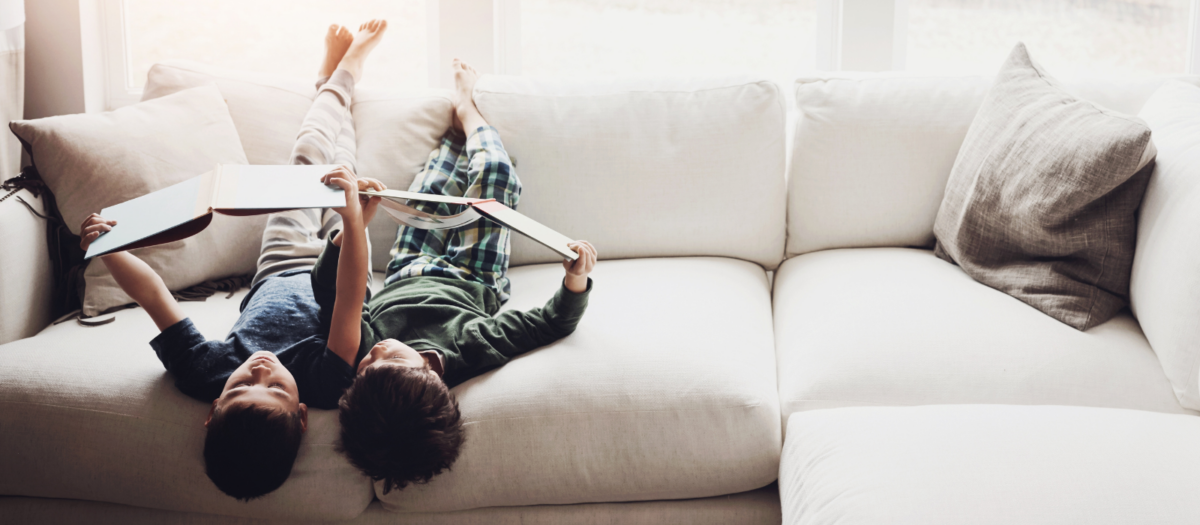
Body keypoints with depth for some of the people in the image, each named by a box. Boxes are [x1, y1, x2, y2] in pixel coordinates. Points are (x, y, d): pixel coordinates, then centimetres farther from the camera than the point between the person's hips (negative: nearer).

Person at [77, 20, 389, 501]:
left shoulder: (204, 377, -45)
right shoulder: (327, 386, -50)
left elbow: (154, 297, -40)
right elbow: (350, 303, -51)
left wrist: (105, 248, -49)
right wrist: (353, 220, -61)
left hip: (276, 275, 2)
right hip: (334, 280, -2)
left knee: (310, 153, 15)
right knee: (337, 165, 14)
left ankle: (336, 73, 52)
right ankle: (347, 65, 49)